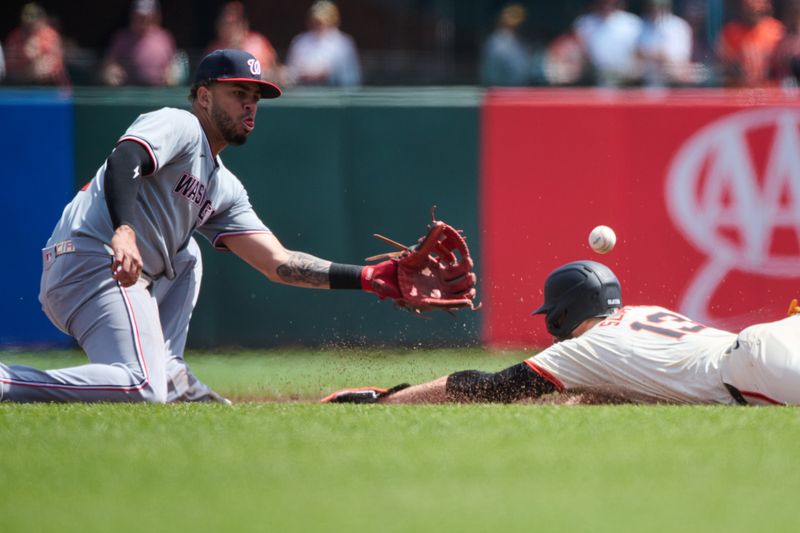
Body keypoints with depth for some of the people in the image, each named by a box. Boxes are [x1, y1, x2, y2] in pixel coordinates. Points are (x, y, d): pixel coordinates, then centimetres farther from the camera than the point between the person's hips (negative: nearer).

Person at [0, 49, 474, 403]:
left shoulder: (225, 189, 27)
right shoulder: (177, 126, 2)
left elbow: (279, 263, 21)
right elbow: (124, 160, -20)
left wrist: (370, 279, 13)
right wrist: (123, 232, -38)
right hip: (91, 260, -10)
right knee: (141, 390, -27)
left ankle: (170, 376, 13)